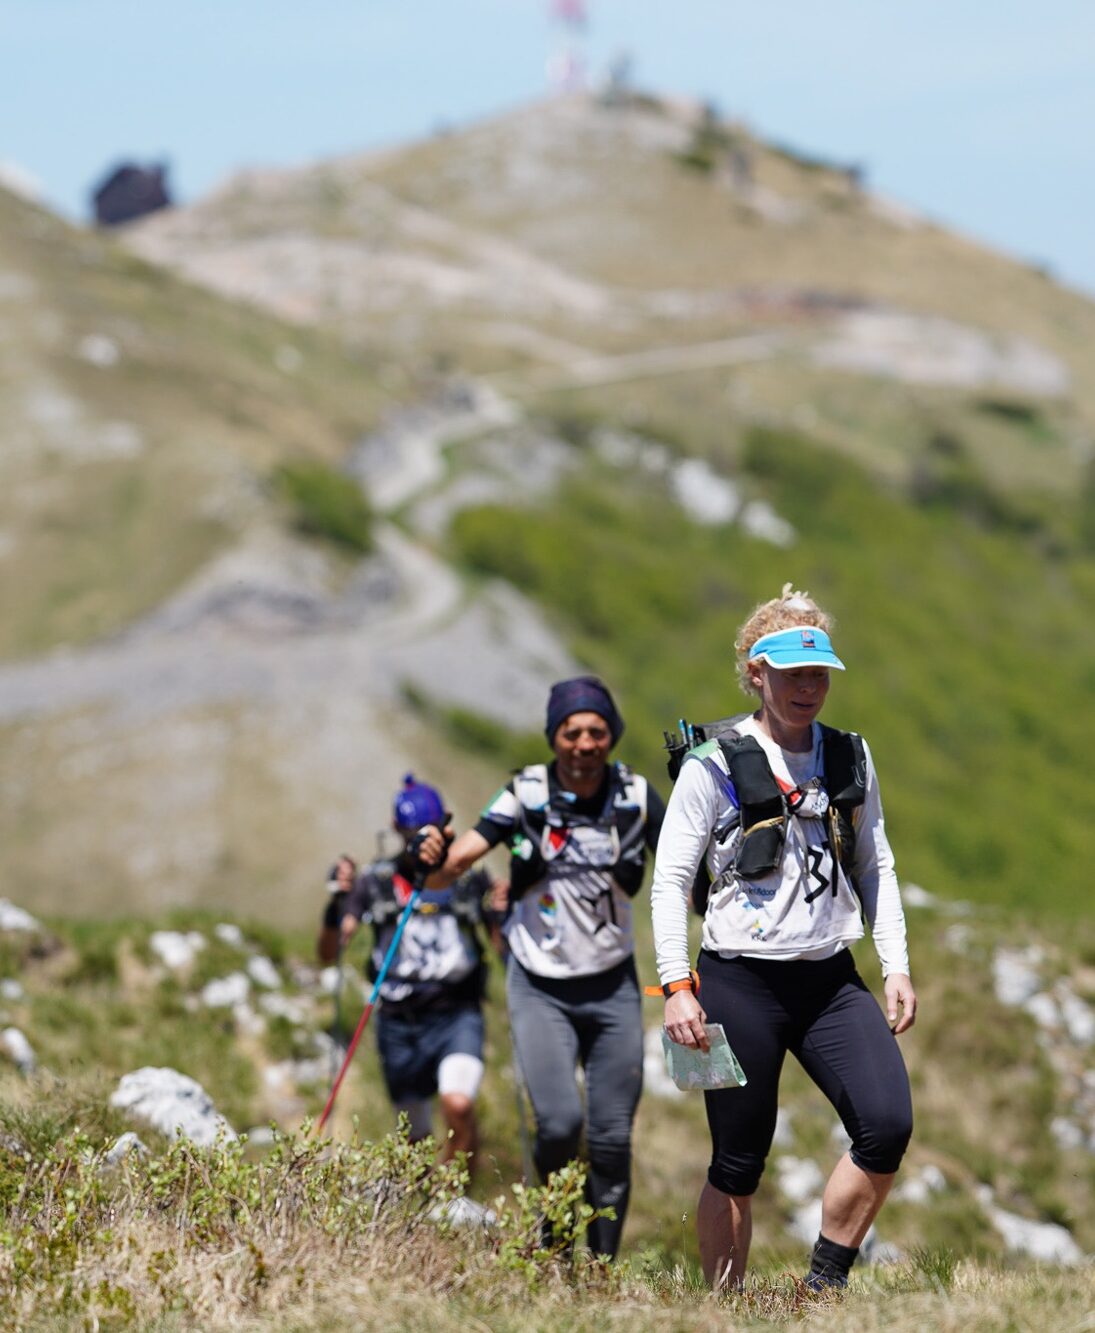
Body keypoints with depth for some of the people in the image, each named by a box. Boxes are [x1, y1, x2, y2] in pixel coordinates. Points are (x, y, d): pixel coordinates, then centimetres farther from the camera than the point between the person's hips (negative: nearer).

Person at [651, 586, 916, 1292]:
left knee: (888, 1127, -16)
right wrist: (678, 986, -12)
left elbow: (877, 868, 17)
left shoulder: (852, 758, 10)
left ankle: (824, 1286, -1)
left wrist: (897, 966, 8)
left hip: (831, 981, 4)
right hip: (740, 982, -4)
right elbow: (670, 881, -4)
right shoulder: (714, 765, -4)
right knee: (739, 1165, 0)